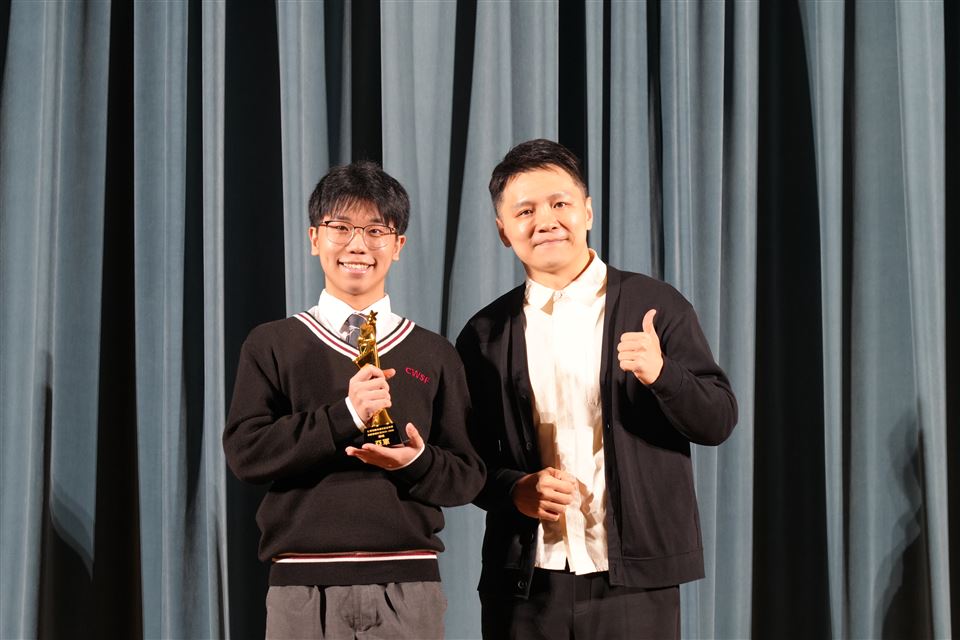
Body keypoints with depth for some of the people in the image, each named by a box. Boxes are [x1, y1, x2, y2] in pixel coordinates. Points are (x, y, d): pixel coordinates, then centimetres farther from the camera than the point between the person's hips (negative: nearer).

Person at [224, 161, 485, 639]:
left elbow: (467, 475, 8)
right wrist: (345, 416, -15)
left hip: (407, 585, 1)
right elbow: (245, 452, -5)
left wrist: (417, 462, -14)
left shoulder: (433, 355, 9)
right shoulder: (272, 345, 6)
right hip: (304, 587, -1)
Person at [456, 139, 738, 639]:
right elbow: (468, 456, 12)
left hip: (633, 579, -1)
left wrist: (660, 374, -19)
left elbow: (717, 421, -1)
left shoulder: (656, 307, 2)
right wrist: (515, 490, -8)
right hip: (524, 583, 2)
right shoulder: (484, 334, 7)